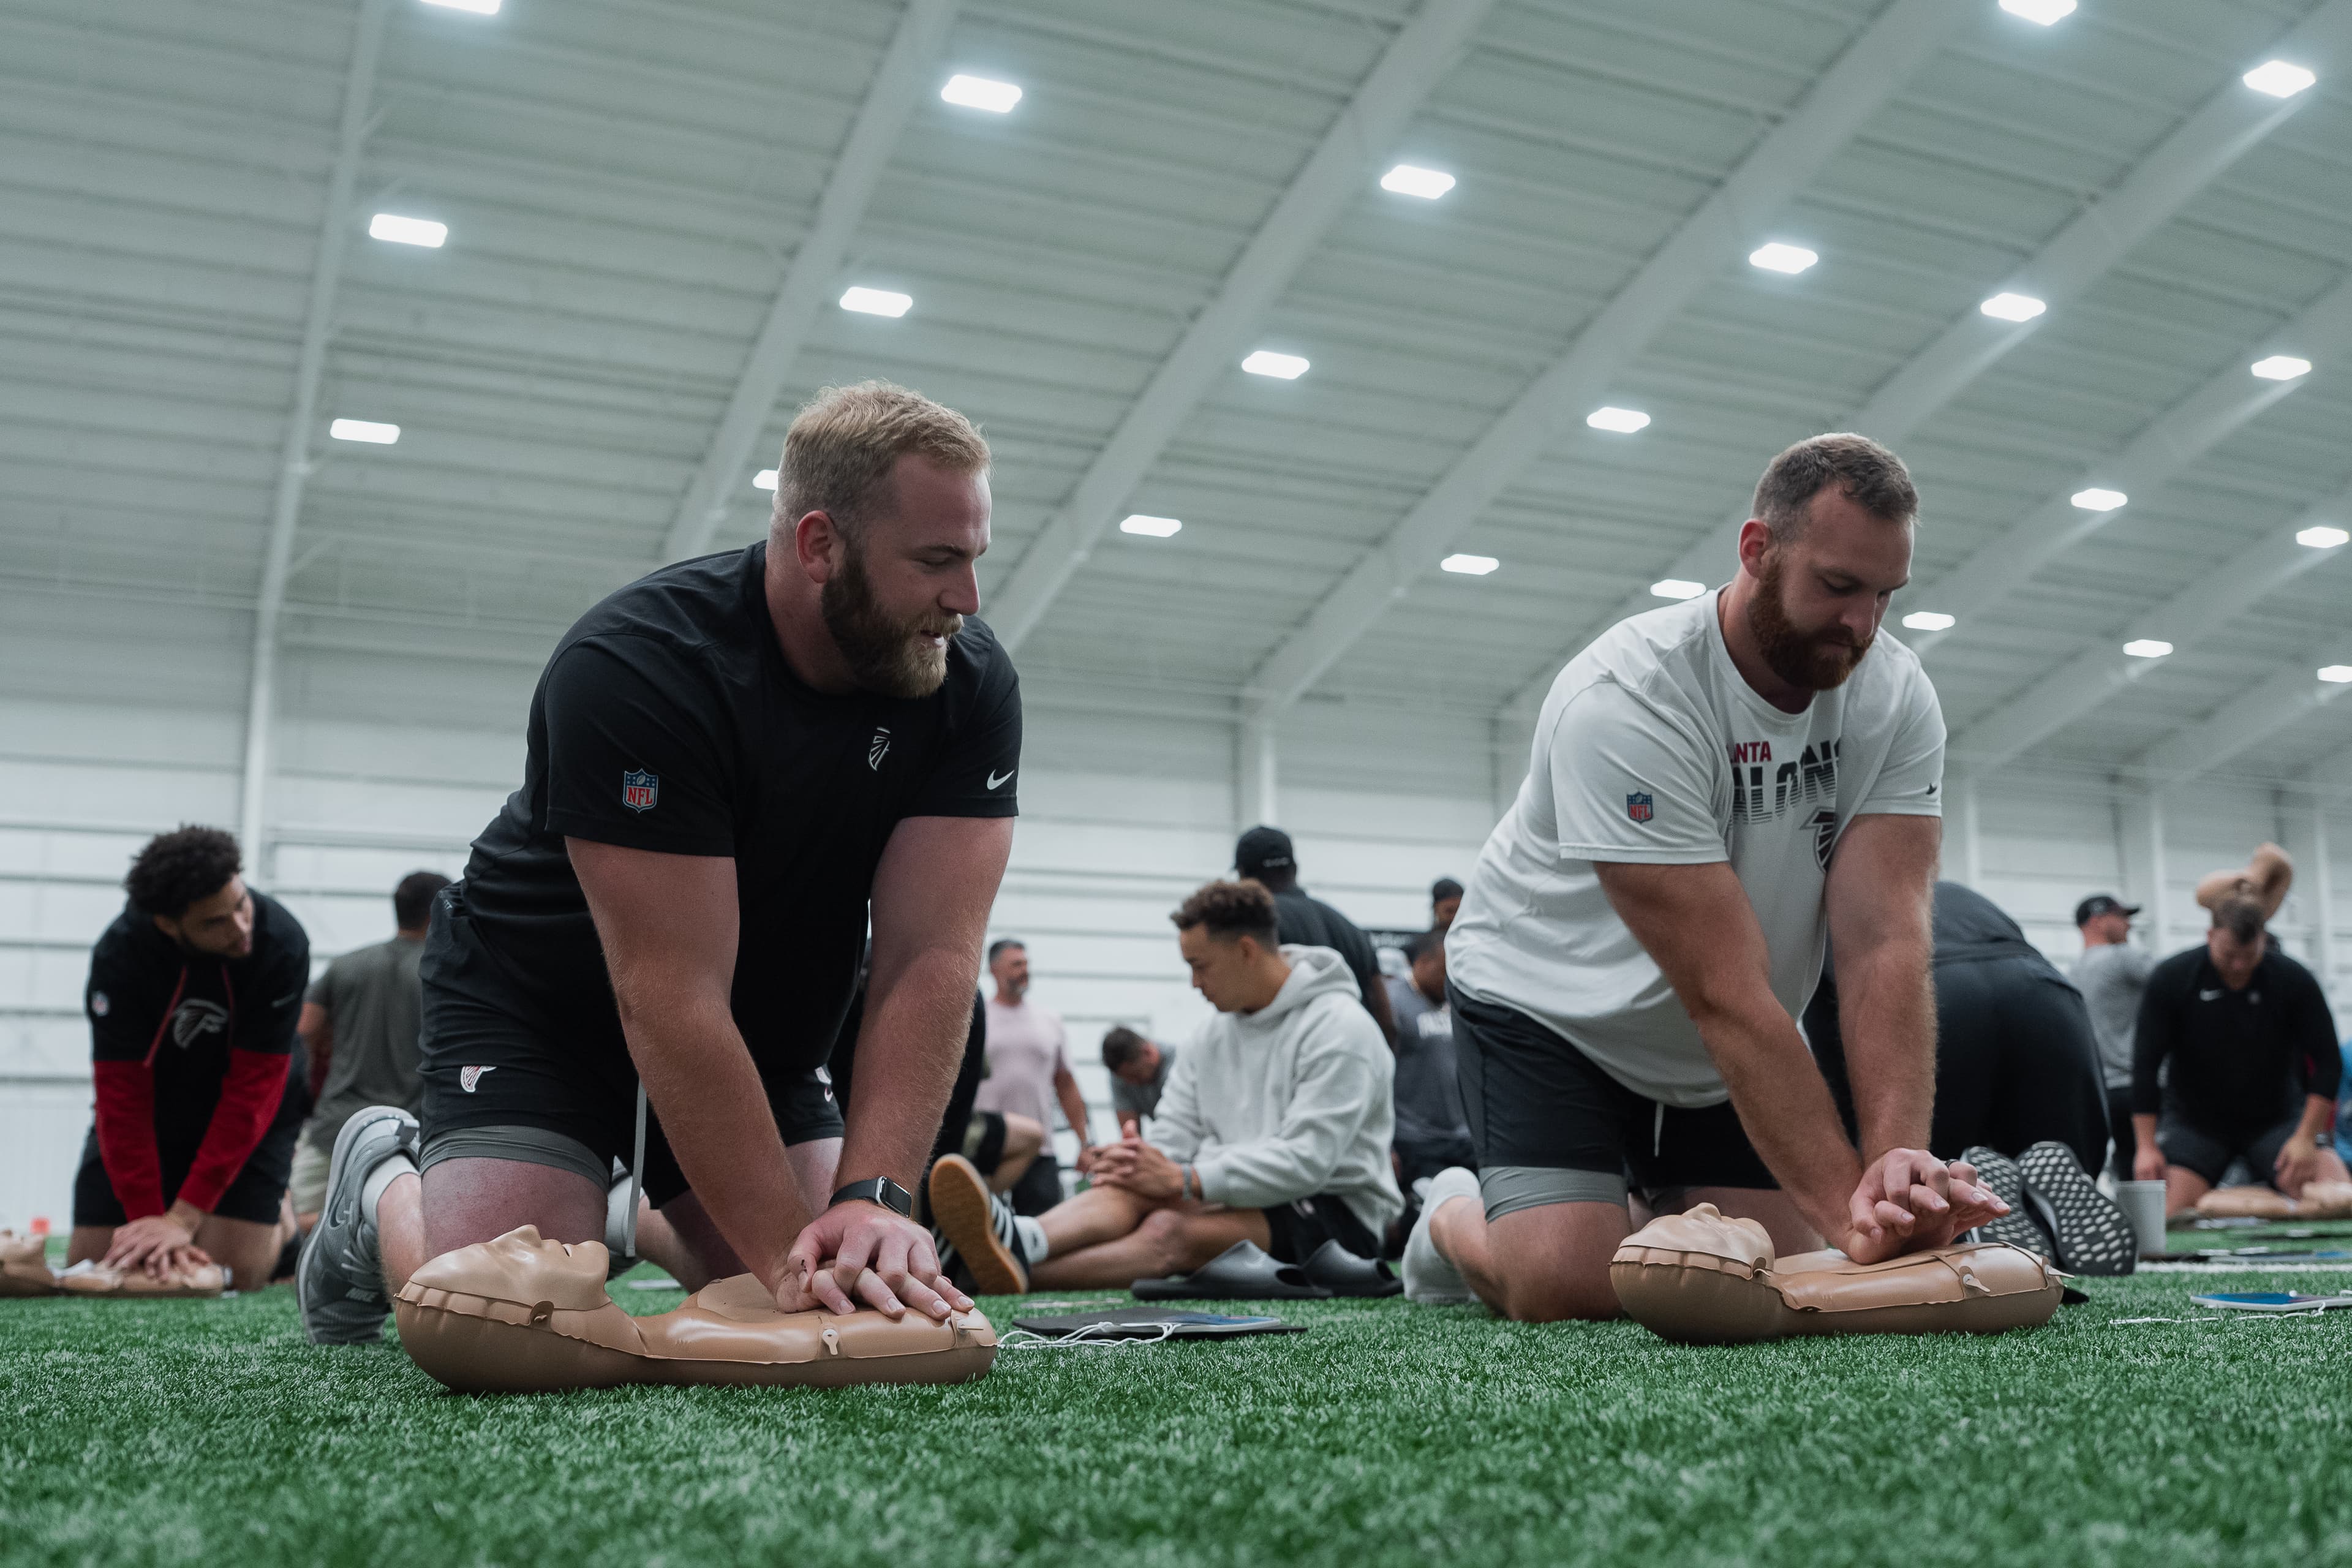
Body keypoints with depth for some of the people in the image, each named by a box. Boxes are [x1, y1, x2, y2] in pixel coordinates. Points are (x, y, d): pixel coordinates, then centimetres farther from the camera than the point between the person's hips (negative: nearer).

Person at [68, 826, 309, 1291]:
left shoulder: (282, 943, -30)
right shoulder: (119, 954, -26)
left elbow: (252, 1090, -27)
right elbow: (123, 1096, -23)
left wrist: (184, 1217, -30)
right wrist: (151, 1217, -29)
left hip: (252, 1116, -2)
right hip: (155, 1107, 2)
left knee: (233, 1273, -14)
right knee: (90, 1263, -3)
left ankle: (283, 1219, 19)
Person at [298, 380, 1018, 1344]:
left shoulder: (970, 683, -17)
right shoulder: (634, 667, -31)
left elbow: (929, 958, -23)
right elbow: (673, 999, -34)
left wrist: (874, 1199, -35)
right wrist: (785, 1251, -37)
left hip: (763, 1036, 5)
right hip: (538, 1002, -5)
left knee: (852, 1299, -6)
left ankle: (627, 1218, 23)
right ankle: (384, 1188, 16)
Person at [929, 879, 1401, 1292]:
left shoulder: (1339, 1029, -12)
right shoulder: (1212, 1037, 13)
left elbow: (1306, 1161, -22)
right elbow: (1173, 1139, 7)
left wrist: (1184, 1181, -24)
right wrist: (1135, 1163, -18)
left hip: (1338, 1214, -6)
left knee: (1170, 1230, -32)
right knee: (1137, 1186, -25)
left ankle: (1013, 1272, -49)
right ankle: (1021, 1244, -53)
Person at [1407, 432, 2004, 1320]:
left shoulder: (1896, 697, -15)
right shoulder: (1624, 702, -32)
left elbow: (1885, 943, -25)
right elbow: (1726, 995, -35)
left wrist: (1896, 1161, -40)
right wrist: (1847, 1204, -39)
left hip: (1724, 1049, 6)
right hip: (1549, 1004, -5)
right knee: (1568, 1287, -21)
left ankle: (1654, 1219, 31)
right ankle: (1454, 1222, 15)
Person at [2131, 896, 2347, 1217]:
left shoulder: (2294, 981, -11)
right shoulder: (2171, 979, -13)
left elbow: (2327, 1064, -7)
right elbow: (2146, 1066, -11)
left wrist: (2306, 1137, -17)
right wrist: (2147, 1147, -15)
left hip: (2277, 1116, 1)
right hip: (2193, 1121, -1)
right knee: (2164, 1214, -20)